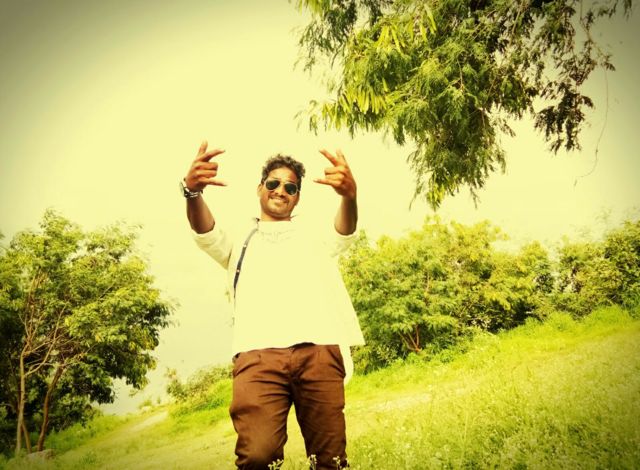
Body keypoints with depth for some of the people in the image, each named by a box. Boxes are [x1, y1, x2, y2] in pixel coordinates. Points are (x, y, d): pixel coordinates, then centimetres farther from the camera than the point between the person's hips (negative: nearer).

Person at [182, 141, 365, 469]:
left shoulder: (314, 235, 27)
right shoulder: (241, 239, 27)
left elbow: (344, 232, 5)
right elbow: (205, 233, 6)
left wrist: (349, 195, -20)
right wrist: (193, 191, -18)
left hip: (319, 349, 1)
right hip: (258, 353, -1)